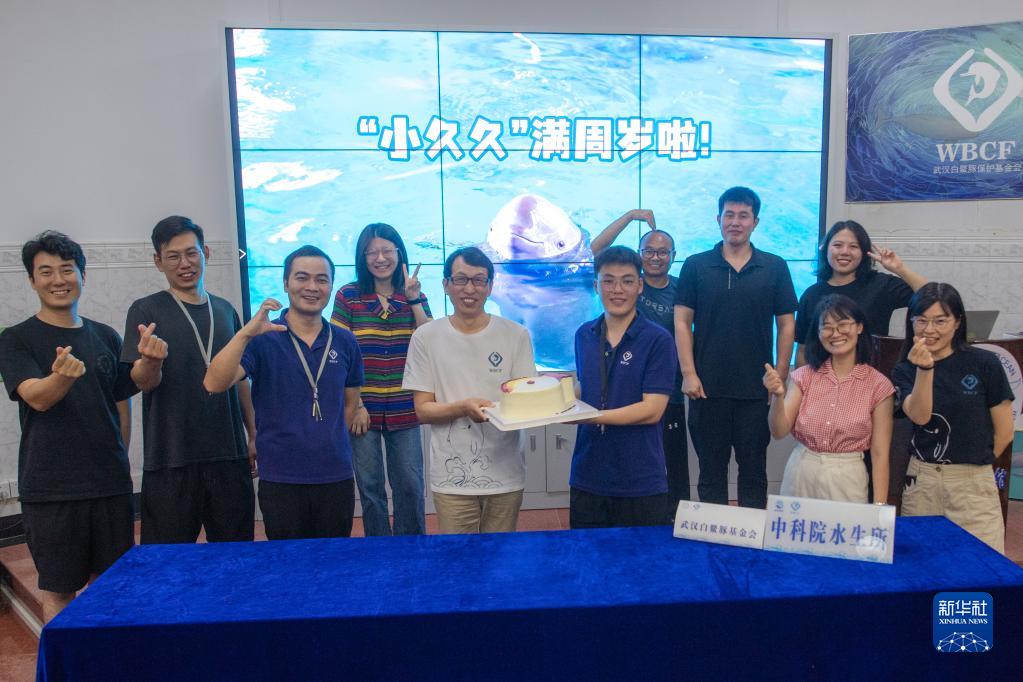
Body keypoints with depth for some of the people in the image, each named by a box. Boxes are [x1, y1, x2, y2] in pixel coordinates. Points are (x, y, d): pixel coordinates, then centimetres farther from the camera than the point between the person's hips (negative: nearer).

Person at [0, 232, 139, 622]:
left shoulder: (106, 337, 8)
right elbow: (38, 398, -17)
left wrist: (118, 464, 6)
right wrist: (63, 376, -38)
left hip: (111, 485, 3)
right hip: (51, 489, -3)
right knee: (58, 589, 5)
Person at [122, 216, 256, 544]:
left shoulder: (225, 310, 10)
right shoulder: (146, 311, -1)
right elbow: (144, 382, -9)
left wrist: (253, 434, 14)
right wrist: (151, 360, -31)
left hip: (230, 455, 4)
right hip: (171, 459, -3)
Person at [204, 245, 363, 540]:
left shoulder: (344, 342, 3)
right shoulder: (262, 339, -7)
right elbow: (214, 384, -20)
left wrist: (327, 442, 8)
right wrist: (246, 333, -31)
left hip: (337, 476, 3)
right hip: (281, 479, -3)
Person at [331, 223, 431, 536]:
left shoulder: (414, 295, 5)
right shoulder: (348, 296, -2)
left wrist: (414, 300, -15)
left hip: (404, 410, 2)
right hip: (363, 409, -1)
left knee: (410, 486, 7)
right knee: (370, 487, 9)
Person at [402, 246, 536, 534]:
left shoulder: (516, 335, 1)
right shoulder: (426, 337, 0)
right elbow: (423, 410, -1)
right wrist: (464, 407, -20)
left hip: (505, 475, 1)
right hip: (452, 478, -1)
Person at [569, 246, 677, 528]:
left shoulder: (658, 340, -9)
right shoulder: (584, 336, 7)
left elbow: (652, 410, -14)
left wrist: (589, 417, -19)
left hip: (641, 484, -4)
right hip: (587, 478, 4)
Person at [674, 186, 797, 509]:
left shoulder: (775, 268, 3)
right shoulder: (695, 266, 1)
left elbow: (786, 325, 5)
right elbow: (682, 322, -1)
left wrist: (780, 377, -1)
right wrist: (688, 374, -8)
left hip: (757, 389, 1)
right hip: (707, 388, 0)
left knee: (754, 468, 11)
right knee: (711, 469, 10)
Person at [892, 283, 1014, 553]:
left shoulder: (984, 363, -2)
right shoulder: (905, 370, 4)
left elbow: (1004, 432, 2)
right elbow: (920, 417, -14)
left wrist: (973, 463, 10)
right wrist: (924, 369, -23)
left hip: (974, 484, -1)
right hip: (921, 482, 2)